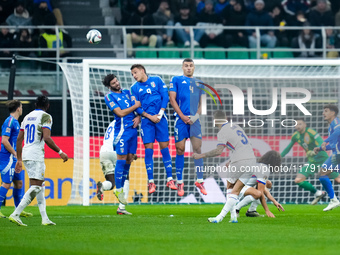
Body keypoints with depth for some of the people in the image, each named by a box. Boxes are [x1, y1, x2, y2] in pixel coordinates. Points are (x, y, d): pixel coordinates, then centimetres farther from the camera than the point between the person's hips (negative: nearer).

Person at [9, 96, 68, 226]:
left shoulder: (27, 117, 17)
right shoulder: (45, 116, -5)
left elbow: (19, 139, 17)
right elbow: (47, 138, -16)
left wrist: (19, 159, 22)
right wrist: (60, 152, -7)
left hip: (25, 155, 8)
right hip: (36, 156, -8)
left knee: (40, 186, 14)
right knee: (36, 187, -9)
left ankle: (45, 218, 11)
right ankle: (15, 214, -19)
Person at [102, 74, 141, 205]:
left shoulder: (127, 92, 17)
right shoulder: (109, 97, -4)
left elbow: (138, 107, 19)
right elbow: (120, 113, -13)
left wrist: (138, 117, -1)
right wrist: (135, 106, -5)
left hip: (133, 129, 6)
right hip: (122, 130, -6)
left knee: (129, 159, 6)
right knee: (121, 159, -8)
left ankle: (121, 188, 15)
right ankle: (118, 190, -3)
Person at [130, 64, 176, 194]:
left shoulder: (156, 80, 5)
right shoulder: (135, 88, 6)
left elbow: (165, 97, 2)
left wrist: (160, 114, -6)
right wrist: (150, 117, -10)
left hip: (160, 118, 0)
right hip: (146, 120, 0)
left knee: (164, 148, 0)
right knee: (148, 149, -5)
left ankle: (169, 179, 6)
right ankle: (151, 182, -2)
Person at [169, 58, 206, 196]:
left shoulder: (199, 83, 17)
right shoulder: (176, 80, 7)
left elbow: (201, 102, 15)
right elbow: (172, 99, 0)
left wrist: (197, 115, -3)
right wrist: (182, 116, -9)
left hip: (194, 119, 3)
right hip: (181, 119, -3)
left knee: (198, 149, -3)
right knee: (180, 150, -2)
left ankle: (199, 181, 3)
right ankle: (179, 182, 4)